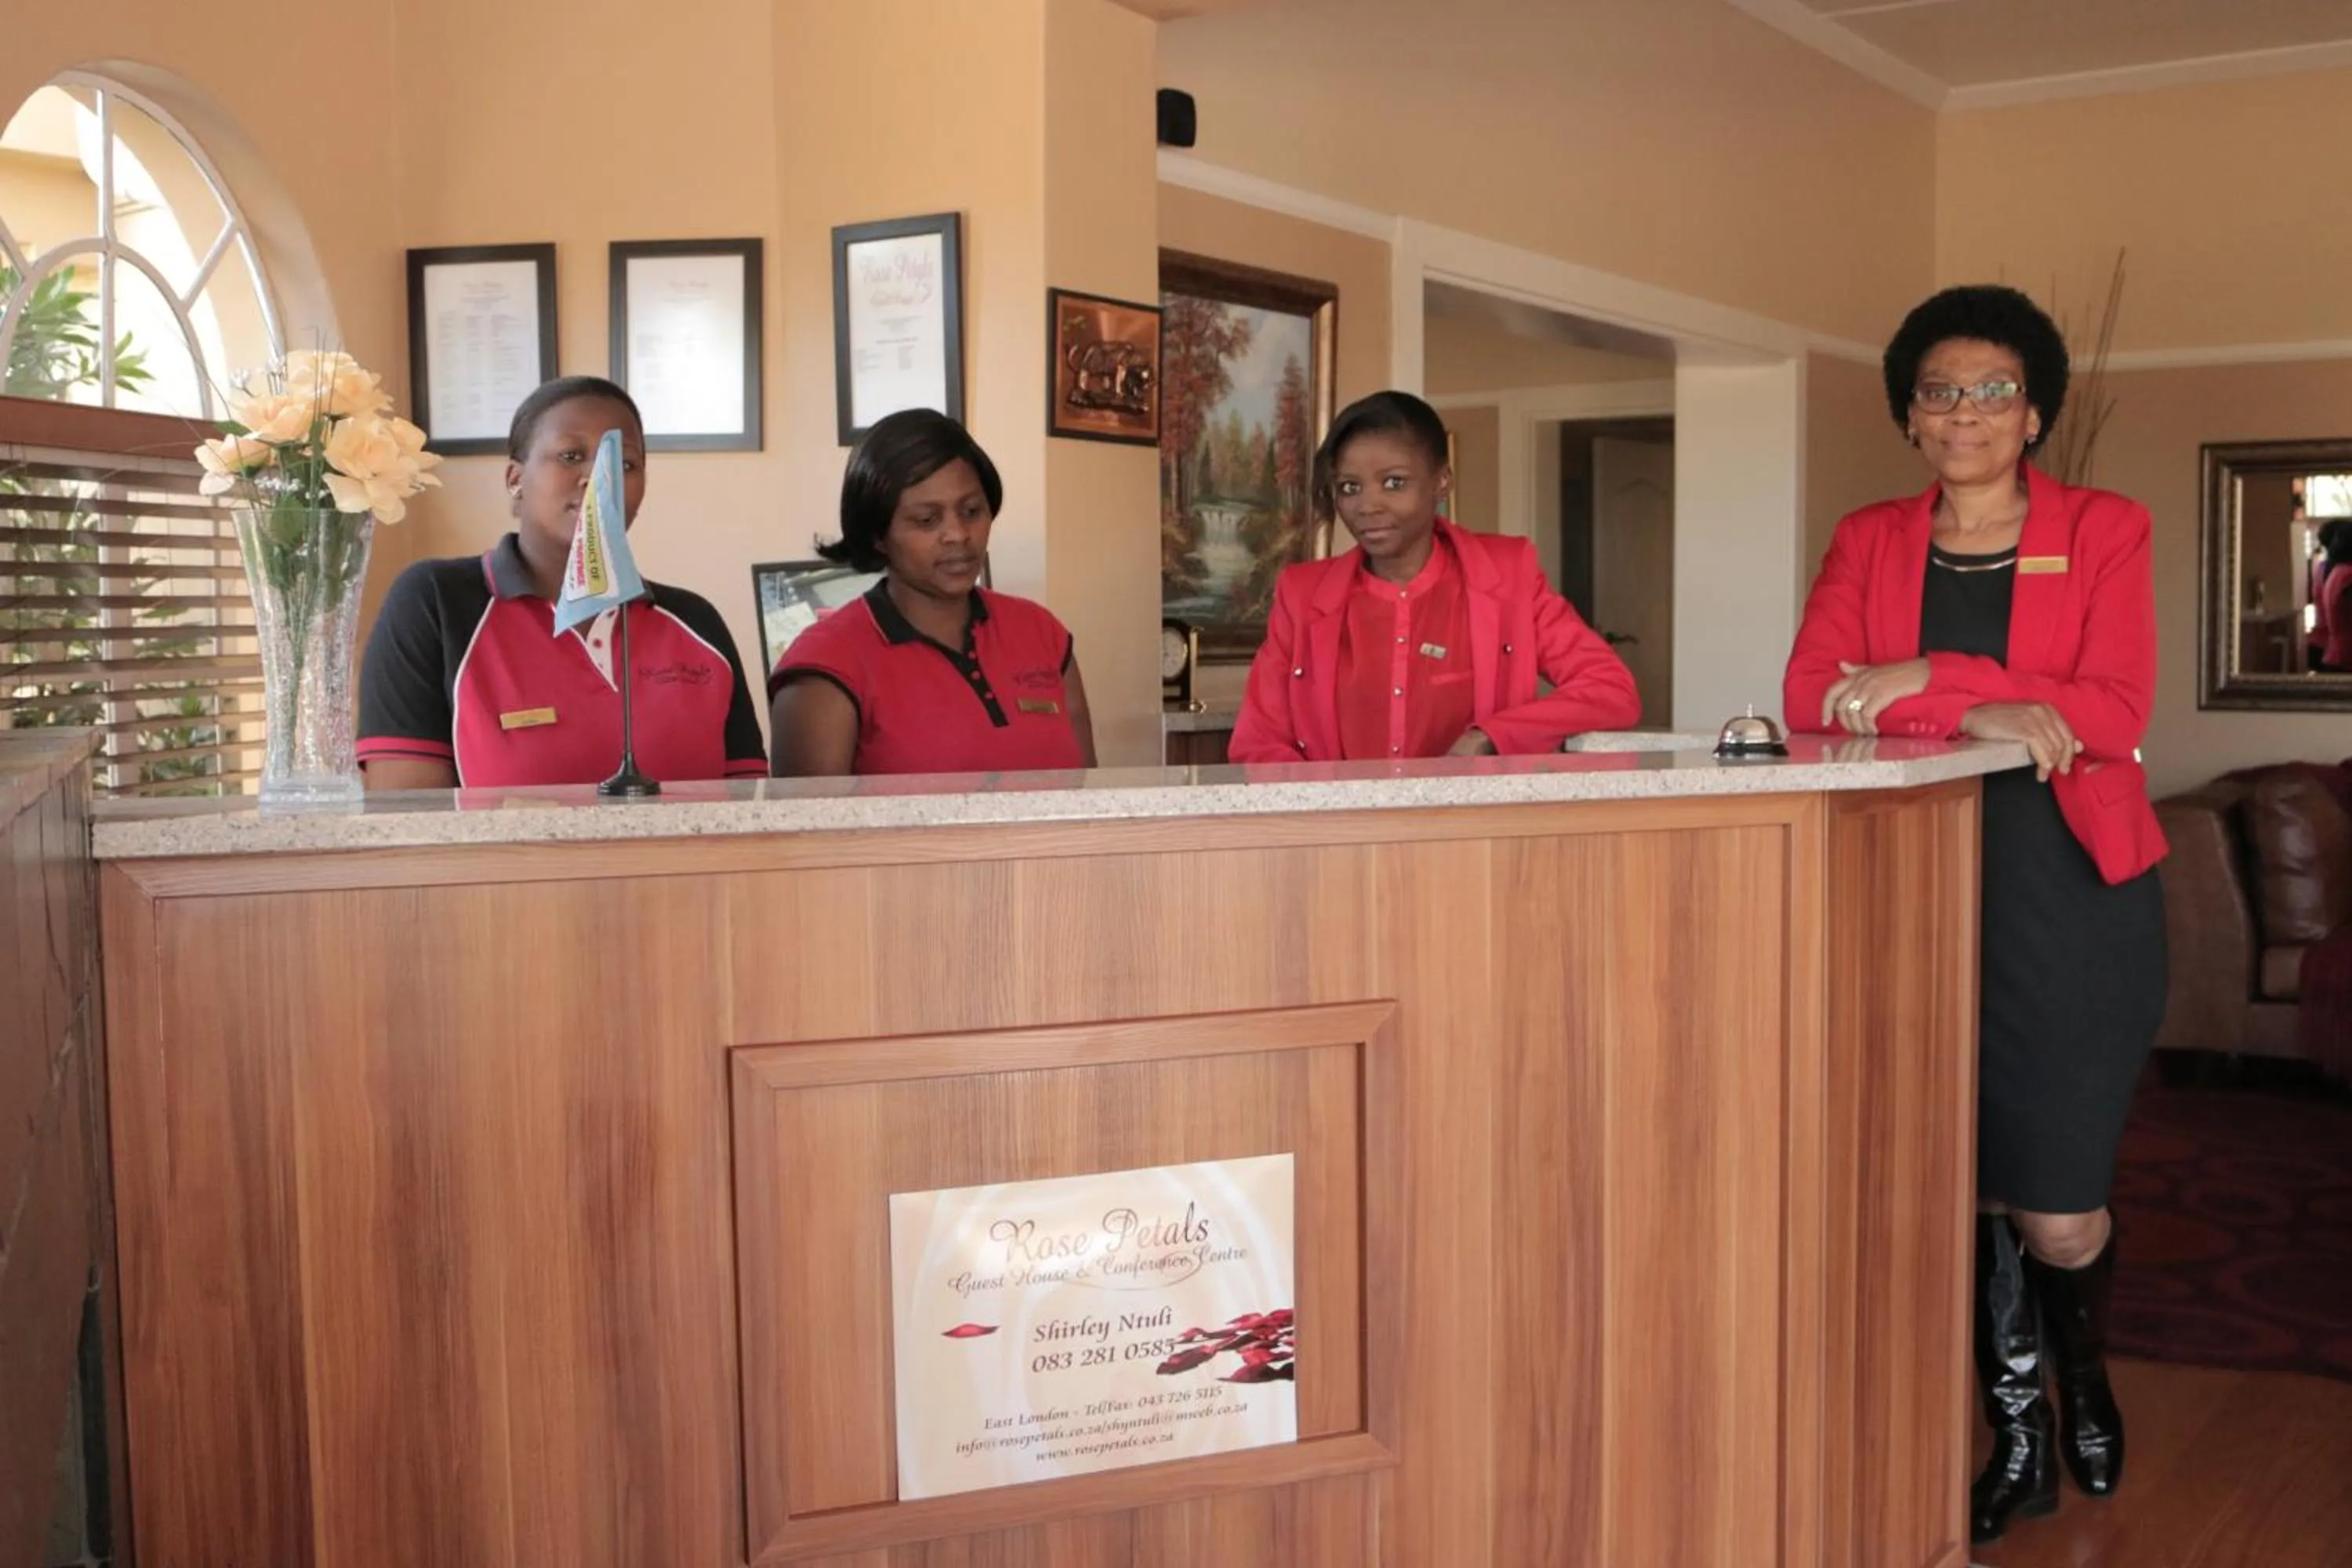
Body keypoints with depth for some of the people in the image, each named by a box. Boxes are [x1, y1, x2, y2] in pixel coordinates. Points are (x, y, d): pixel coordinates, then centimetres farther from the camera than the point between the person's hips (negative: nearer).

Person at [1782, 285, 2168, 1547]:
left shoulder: (2103, 532, 3)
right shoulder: (1869, 540, 10)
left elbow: (2113, 713, -11)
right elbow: (1812, 696, -6)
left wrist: (1924, 680, -19)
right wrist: (1992, 712, -18)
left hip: (2074, 891, -2)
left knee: (2058, 1206, 0)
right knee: (1967, 1182, 5)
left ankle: (2083, 1371, 34)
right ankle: (2019, 1439, 26)